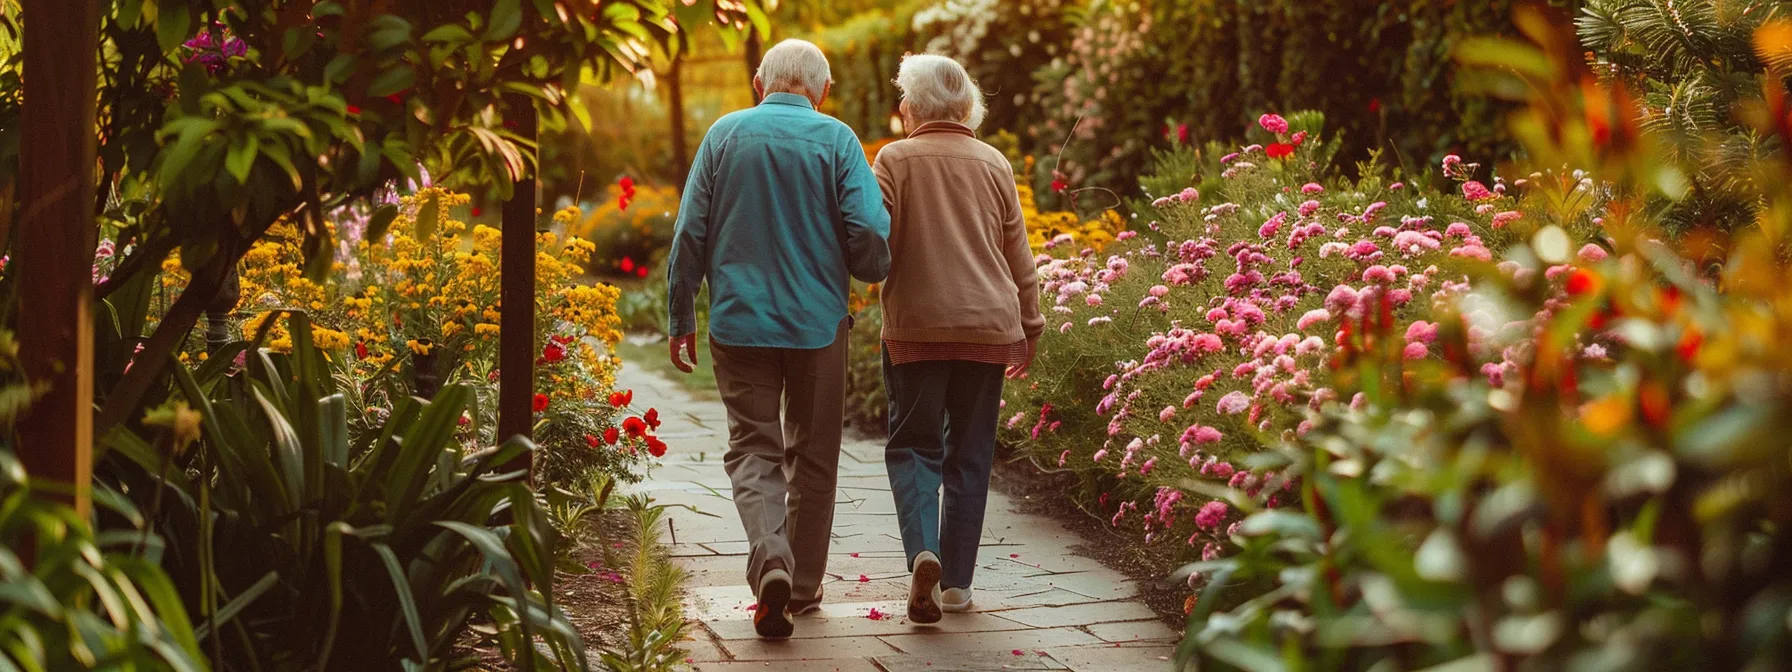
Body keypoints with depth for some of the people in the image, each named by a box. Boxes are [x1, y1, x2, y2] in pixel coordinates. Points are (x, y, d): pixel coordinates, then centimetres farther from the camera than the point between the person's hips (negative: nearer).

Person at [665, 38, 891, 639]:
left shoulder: (725, 134, 2)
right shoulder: (836, 140, -3)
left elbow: (689, 235, 1)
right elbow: (870, 235, -11)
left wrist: (681, 320, 9)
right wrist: (872, 271, 13)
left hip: (739, 321, 0)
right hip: (818, 322, 0)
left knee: (753, 448, 5)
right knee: (812, 456, 13)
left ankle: (771, 560, -19)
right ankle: (804, 585, 20)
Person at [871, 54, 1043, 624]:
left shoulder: (895, 160, -2)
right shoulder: (995, 164, 7)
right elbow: (1019, 256, 11)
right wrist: (1029, 326, 20)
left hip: (916, 326, -2)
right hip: (989, 326, 2)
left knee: (913, 445, 7)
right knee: (970, 453, 9)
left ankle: (923, 551, -17)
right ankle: (957, 581, 11)